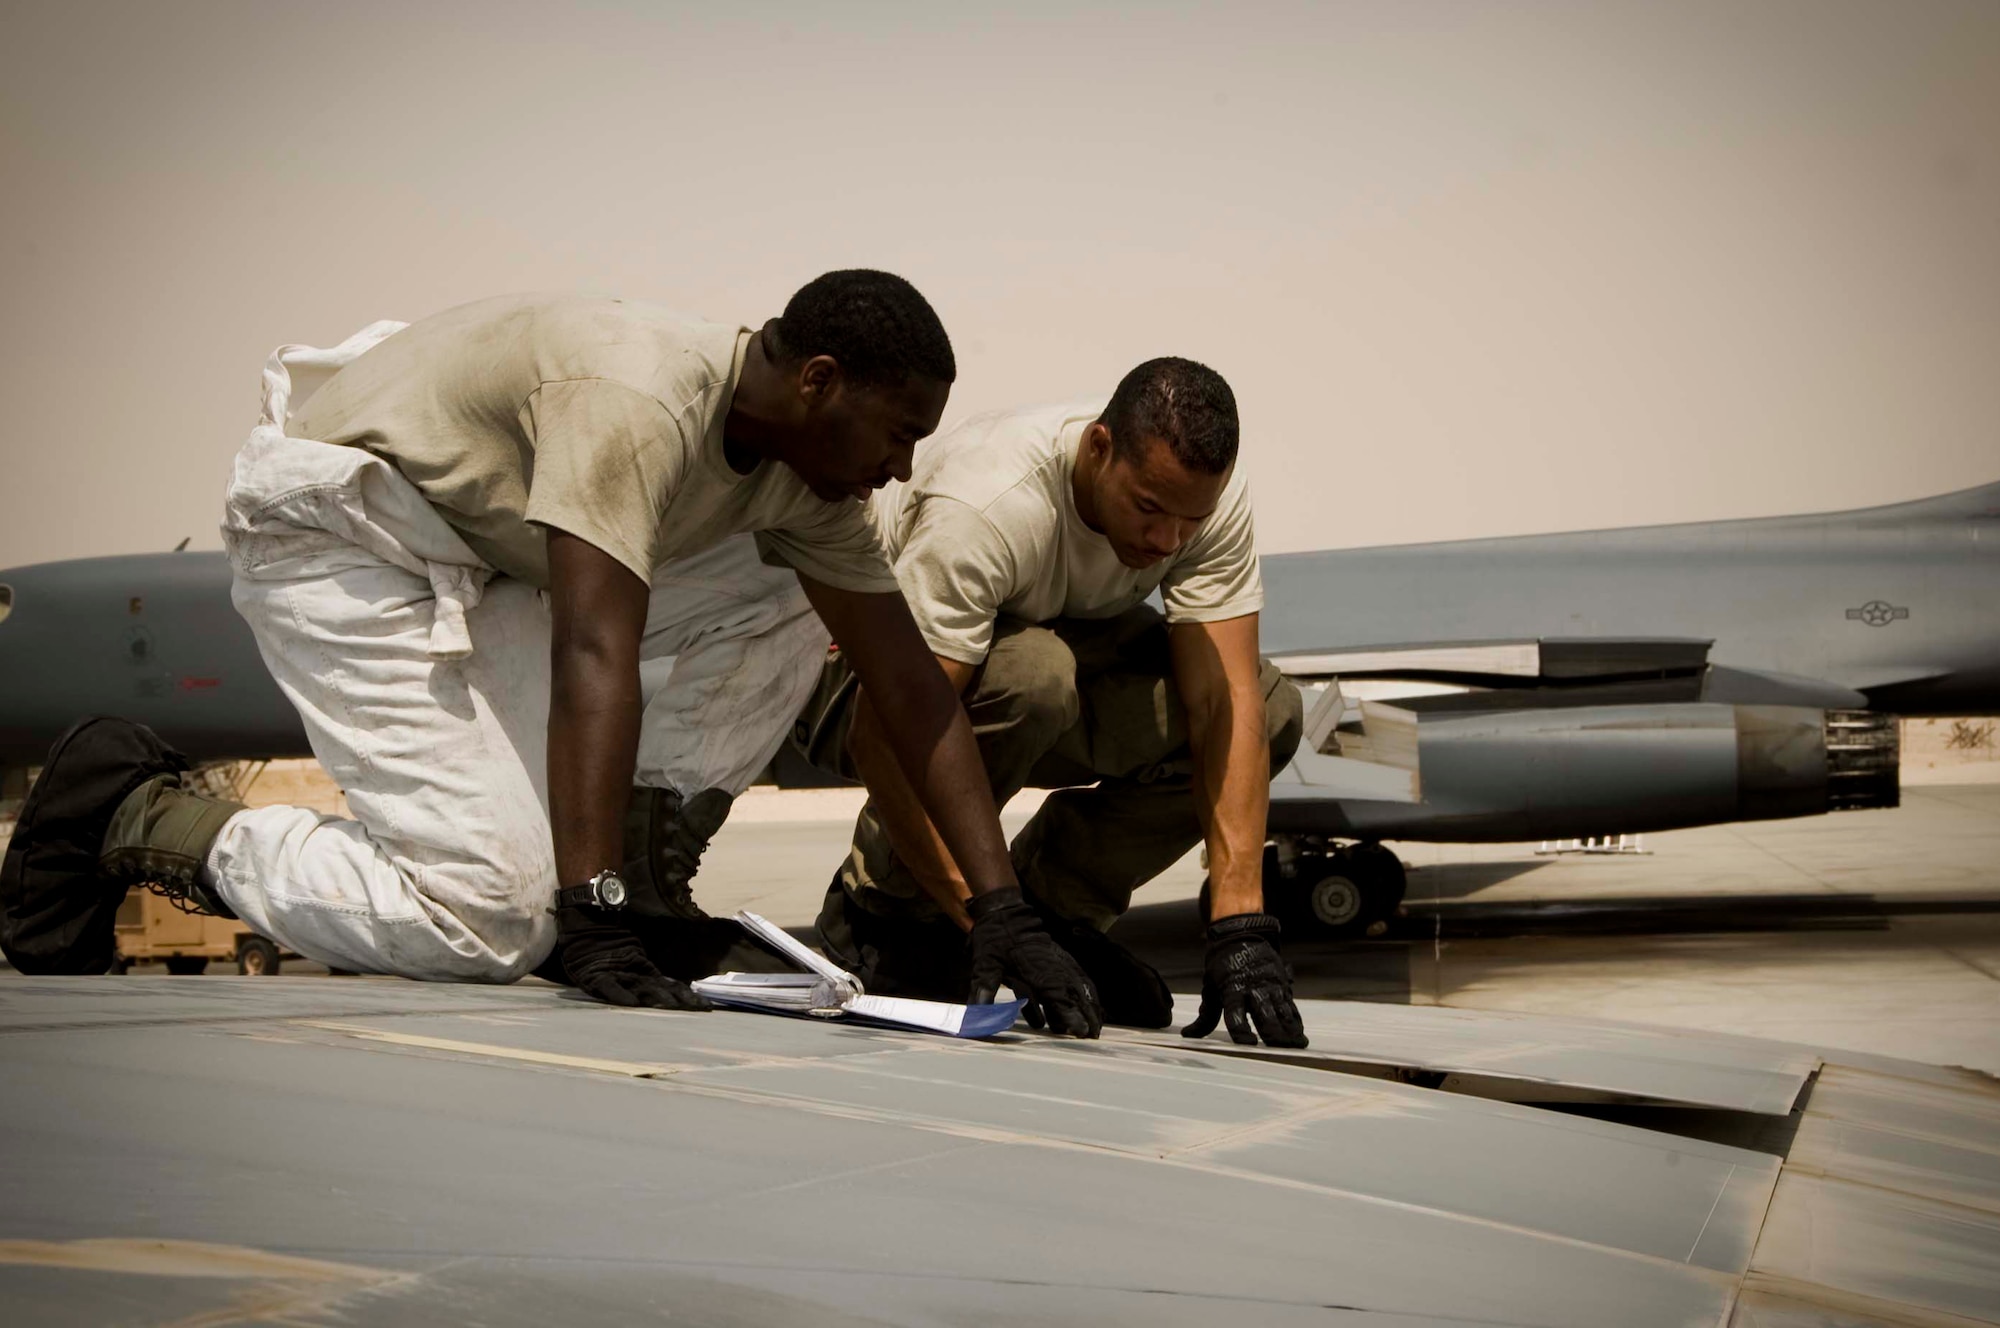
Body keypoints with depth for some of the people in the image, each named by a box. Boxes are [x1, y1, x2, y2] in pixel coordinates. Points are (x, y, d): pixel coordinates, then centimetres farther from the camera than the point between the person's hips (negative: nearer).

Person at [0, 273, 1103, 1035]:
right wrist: (589, 918, -43)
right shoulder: (638, 405, -30)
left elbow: (912, 689, -2)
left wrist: (1001, 910, -9)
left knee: (773, 618, -6)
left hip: (484, 564, 9)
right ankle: (130, 817, -5)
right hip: (335, 533, -9)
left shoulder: (804, 473, -3)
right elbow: (596, 658, -38)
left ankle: (641, 894, 0)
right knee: (493, 922, -18)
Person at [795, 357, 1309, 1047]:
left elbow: (1226, 701, -25)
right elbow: (888, 731, -40)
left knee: (1270, 713, -17)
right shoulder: (985, 506, -38)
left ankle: (1054, 904, -1)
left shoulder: (1209, 498, -21)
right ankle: (882, 907, -15)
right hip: (866, 673, -5)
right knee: (1029, 675, -40)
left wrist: (1240, 928, -34)